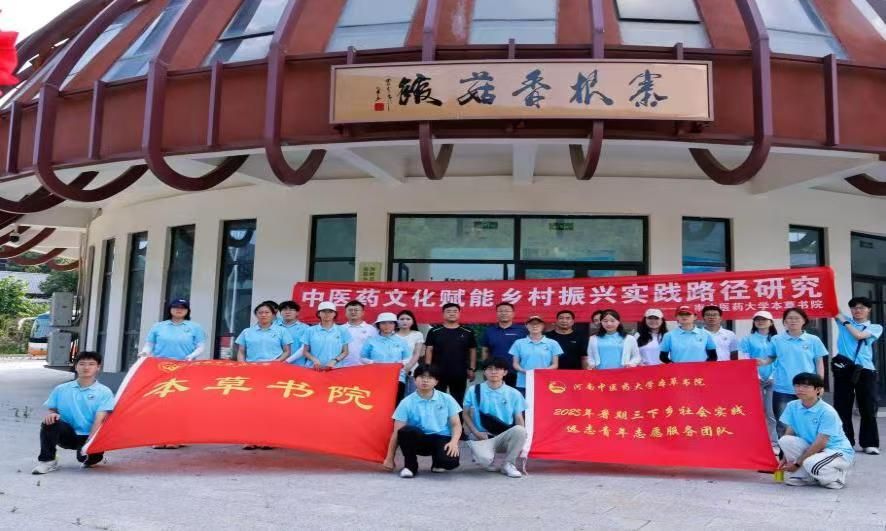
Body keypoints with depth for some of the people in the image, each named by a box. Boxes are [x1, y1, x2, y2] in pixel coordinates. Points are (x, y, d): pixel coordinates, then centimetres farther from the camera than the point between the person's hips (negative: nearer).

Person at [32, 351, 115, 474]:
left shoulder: (104, 392, -5)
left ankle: (92, 456, 9)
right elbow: (52, 411, 9)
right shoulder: (61, 389, 5)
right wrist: (50, 414, -16)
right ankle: (47, 461, -10)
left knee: (87, 457, -31)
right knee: (49, 421, -26)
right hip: (68, 435, 2)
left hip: (89, 437, -2)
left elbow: (99, 421, -12)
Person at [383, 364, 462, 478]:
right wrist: (390, 458, -7)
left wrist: (454, 442, -19)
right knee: (406, 431, -34)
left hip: (441, 439, 1)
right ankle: (410, 465, -7)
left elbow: (456, 424, 2)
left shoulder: (447, 399, 0)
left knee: (450, 461, -31)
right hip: (418, 440, 0)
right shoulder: (407, 402, -4)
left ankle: (437, 463, 9)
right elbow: (397, 432, -5)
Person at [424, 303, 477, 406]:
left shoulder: (467, 332, 4)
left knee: (458, 401, 10)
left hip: (460, 373, 1)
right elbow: (429, 350, 1)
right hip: (438, 372, -1)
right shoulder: (434, 332, 0)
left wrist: (471, 369, 3)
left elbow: (472, 351, 9)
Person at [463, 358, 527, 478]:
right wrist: (476, 432, -8)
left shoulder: (514, 394, 2)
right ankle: (489, 461, 8)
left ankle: (508, 464, -7)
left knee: (520, 431, -32)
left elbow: (519, 419, 2)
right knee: (485, 460, -34)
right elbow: (466, 414, 7)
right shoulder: (474, 391, 0)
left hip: (504, 437, 1)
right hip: (482, 436, -1)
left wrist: (521, 441, -13)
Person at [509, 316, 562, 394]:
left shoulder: (552, 343, 6)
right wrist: (524, 371, -12)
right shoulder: (519, 343, 7)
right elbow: (515, 364, 8)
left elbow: (555, 365, 6)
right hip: (523, 385, 1)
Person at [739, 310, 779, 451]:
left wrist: (774, 375, -5)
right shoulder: (747, 339, 8)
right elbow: (744, 360, 1)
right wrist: (756, 375, -9)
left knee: (771, 413, 1)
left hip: (773, 379, 1)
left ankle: (774, 443, 6)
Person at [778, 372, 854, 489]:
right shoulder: (792, 406, -5)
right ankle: (803, 476, -5)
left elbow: (820, 443, -22)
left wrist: (797, 463, -20)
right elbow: (788, 435, -2)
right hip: (812, 448, 5)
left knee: (811, 463, -36)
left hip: (838, 451, -5)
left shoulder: (827, 412, -22)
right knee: (785, 440, -21)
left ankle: (836, 476, -1)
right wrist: (785, 458, -12)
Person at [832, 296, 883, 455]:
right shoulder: (844, 321, 13)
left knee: (868, 409, 4)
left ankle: (869, 443, 14)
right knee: (842, 408, 4)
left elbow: (858, 335, -9)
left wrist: (844, 321, 0)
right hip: (844, 369, 1)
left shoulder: (875, 328, 8)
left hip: (865, 371, -1)